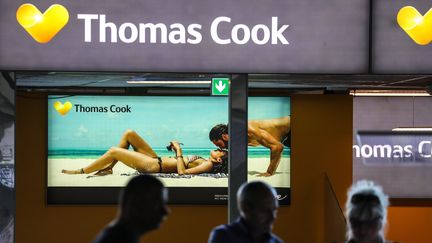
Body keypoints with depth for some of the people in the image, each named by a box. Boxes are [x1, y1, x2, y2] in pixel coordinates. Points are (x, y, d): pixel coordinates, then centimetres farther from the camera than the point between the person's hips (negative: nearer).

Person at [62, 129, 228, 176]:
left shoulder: (208, 165, -19)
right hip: (157, 160, 10)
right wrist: (176, 150, 10)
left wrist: (179, 151, -23)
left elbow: (181, 171, -31)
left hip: (154, 166, -10)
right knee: (129, 134, 11)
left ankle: (81, 172, 6)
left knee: (113, 151, -10)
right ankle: (108, 168, 13)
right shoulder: (204, 161, 9)